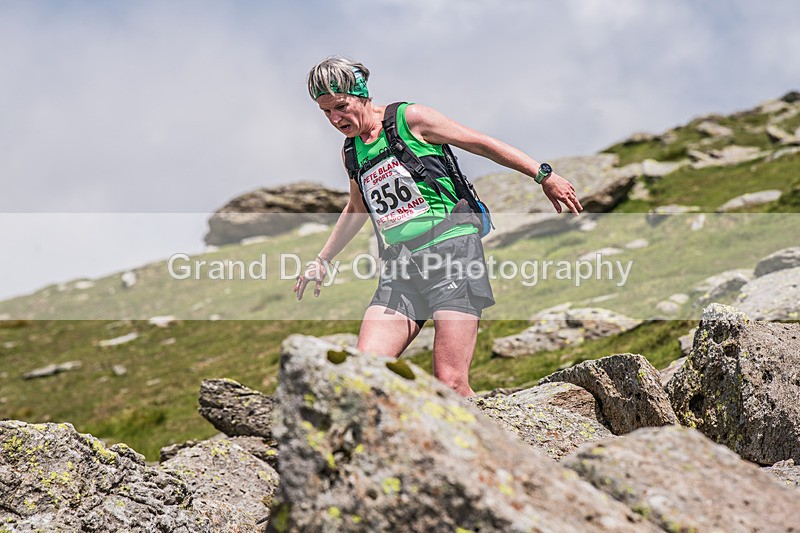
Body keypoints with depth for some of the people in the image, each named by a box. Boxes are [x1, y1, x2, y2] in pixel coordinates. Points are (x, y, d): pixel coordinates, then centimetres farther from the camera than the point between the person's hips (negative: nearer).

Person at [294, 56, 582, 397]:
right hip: (400, 267, 6)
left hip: (452, 250, -6)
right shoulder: (351, 152, 17)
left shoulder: (409, 119, -1)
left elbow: (482, 144, 3)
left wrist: (544, 175, 0)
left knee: (450, 383, -16)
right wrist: (322, 260, 40)